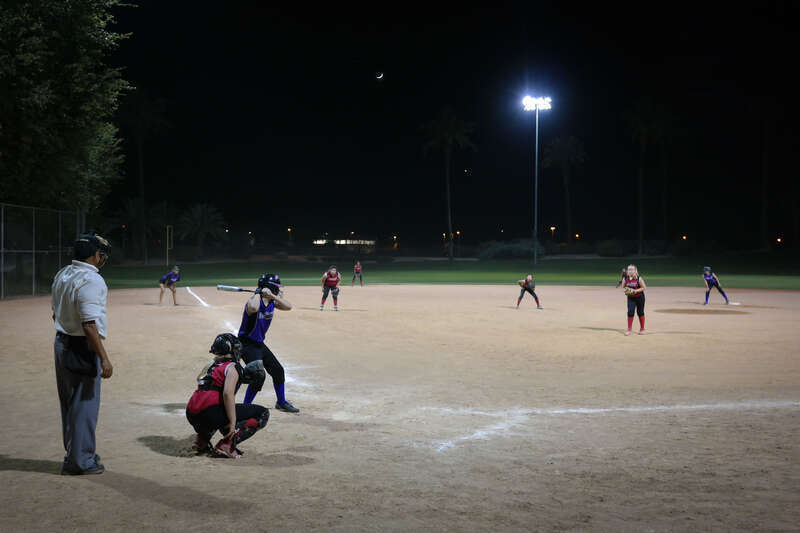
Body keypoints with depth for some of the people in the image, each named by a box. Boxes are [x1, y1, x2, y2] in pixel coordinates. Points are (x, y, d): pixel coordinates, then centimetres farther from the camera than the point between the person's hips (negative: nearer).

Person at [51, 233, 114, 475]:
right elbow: (89, 325, -25)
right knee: (84, 403, 0)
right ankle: (80, 461, 8)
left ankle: (74, 455, 30)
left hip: (61, 344, 9)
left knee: (69, 403, 18)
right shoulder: (91, 280, -20)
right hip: (82, 348, -9)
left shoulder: (61, 275, 8)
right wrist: (104, 358, -24)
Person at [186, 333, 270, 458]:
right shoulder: (232, 367, 0)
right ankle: (227, 444, -12)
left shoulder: (209, 366, 24)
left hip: (192, 416, 8)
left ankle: (201, 440, 20)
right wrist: (232, 422, -17)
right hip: (209, 414, -8)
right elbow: (228, 393, -15)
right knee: (263, 413, 0)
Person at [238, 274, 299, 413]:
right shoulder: (254, 301, -23)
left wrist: (273, 296, -23)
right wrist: (258, 293, -32)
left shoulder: (271, 301, 1)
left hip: (260, 344, 9)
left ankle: (281, 402, 35)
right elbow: (253, 308, -49)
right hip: (247, 344, -9)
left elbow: (288, 306, -12)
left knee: (278, 371, 16)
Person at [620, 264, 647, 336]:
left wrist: (636, 291, -23)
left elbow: (644, 287, -12)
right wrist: (626, 290, -14)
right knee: (630, 312, -8)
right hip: (630, 298, 2)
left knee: (640, 312, 9)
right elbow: (623, 287, 8)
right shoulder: (625, 279, -5)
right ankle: (629, 329, 1)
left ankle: (642, 329, 22)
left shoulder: (639, 278, -16)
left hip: (639, 297, -2)